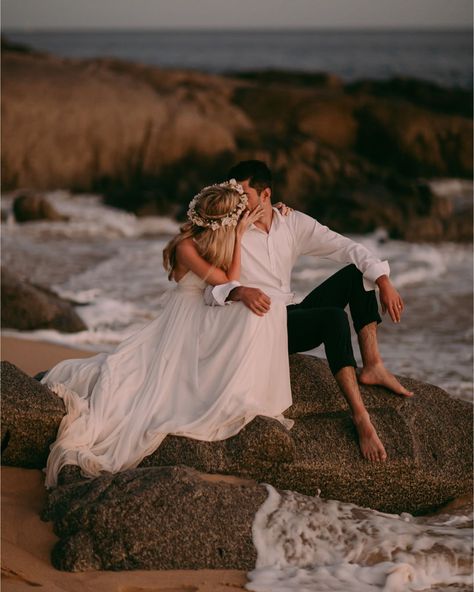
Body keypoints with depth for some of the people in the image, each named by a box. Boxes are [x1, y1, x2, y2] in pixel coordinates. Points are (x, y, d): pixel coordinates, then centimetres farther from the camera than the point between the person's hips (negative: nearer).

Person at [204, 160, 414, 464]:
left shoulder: (293, 223, 6)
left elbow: (347, 247, 1)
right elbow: (213, 288, -15)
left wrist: (384, 282, -12)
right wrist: (240, 292, -37)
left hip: (294, 316, 6)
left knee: (357, 272, -5)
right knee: (334, 317, -30)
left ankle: (372, 365, -14)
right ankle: (361, 417, -38)